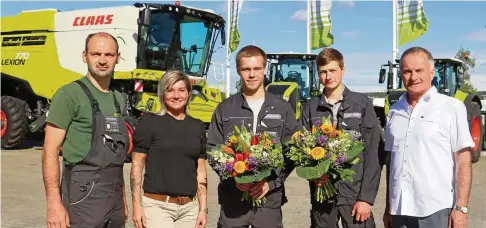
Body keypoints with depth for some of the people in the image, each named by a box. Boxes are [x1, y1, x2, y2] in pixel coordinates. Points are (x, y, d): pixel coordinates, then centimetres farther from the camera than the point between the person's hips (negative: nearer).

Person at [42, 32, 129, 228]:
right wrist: (54, 203, -19)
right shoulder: (70, 94, -9)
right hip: (84, 197, -6)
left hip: (114, 197, 7)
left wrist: (123, 197, 15)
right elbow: (50, 151, -12)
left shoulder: (119, 99, 11)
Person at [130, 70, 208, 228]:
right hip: (157, 206, -4)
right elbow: (137, 166, -3)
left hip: (190, 208, 4)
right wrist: (136, 205, -8)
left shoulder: (198, 127, 8)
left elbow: (201, 171, 10)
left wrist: (203, 208, 6)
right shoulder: (150, 122, -3)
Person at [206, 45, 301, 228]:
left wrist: (272, 182, -8)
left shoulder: (282, 108, 5)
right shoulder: (225, 109, 5)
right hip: (233, 198, 0)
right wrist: (233, 178, -11)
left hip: (270, 198, 0)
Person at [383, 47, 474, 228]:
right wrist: (388, 207, 13)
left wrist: (461, 207, -11)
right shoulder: (395, 111, 9)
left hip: (436, 210, -4)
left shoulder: (452, 107, -2)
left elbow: (463, 159, -5)